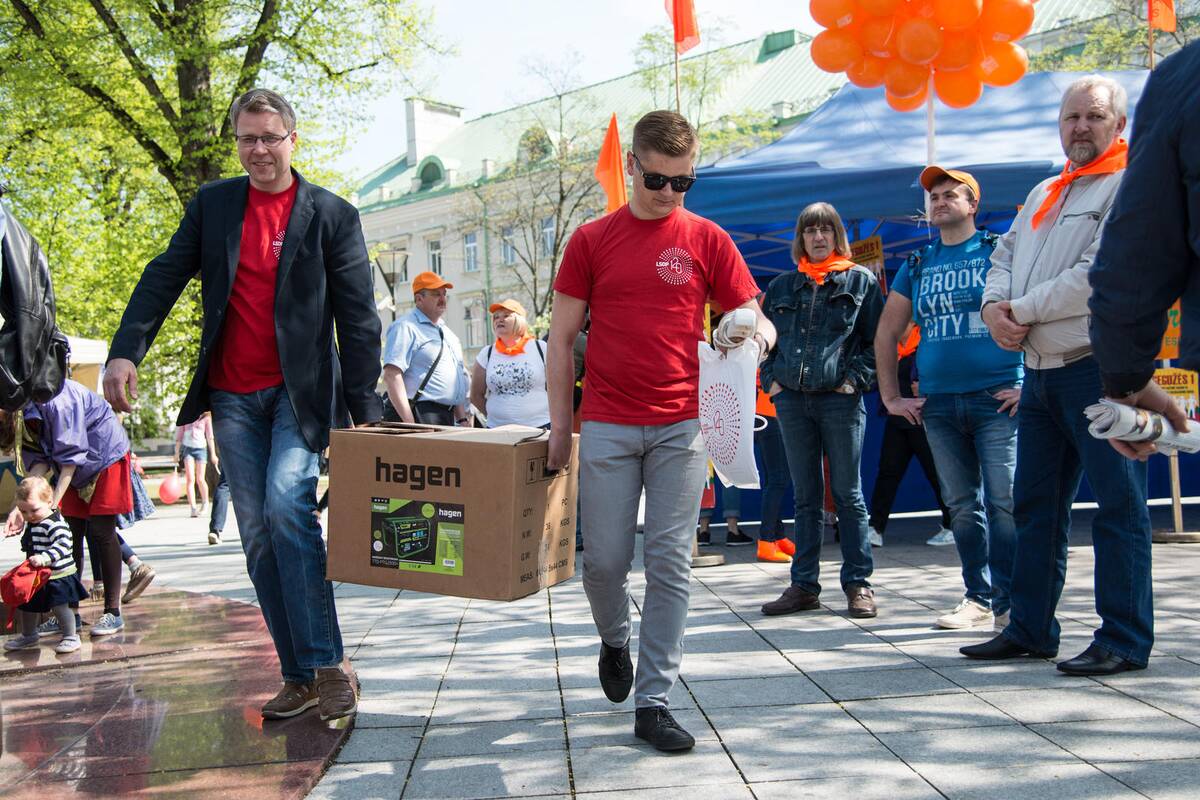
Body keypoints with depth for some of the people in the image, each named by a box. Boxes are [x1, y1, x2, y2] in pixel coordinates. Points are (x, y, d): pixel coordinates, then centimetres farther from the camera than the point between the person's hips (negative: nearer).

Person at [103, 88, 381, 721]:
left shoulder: (332, 215, 0)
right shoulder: (212, 205, 9)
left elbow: (357, 318, -3)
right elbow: (164, 277, 5)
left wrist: (364, 410, -8)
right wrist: (126, 350, -11)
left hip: (299, 391, -4)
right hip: (232, 397, 4)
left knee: (287, 504, -23)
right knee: (259, 536, 3)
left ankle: (327, 666, -15)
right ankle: (298, 677, 11)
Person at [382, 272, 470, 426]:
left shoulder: (447, 332, 22)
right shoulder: (405, 327, -5)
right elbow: (391, 375, -17)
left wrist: (462, 419, 17)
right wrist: (409, 424, -24)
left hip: (447, 419, 8)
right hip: (419, 415, -8)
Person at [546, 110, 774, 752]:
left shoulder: (707, 240, 6)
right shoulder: (591, 240, 5)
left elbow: (754, 319, 8)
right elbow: (562, 337, 7)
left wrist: (757, 331, -17)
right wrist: (560, 424, 4)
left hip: (682, 424, 0)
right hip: (607, 427, 0)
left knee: (670, 564, 0)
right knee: (604, 559, 2)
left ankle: (653, 703, 8)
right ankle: (615, 639, 35)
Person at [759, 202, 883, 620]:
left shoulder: (861, 280, 6)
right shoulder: (782, 287, 14)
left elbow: (879, 338, 2)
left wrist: (855, 378, -8)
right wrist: (771, 380, 5)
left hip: (840, 398, -3)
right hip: (791, 401, 3)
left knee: (848, 494, 1)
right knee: (805, 497, 8)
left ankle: (858, 584, 8)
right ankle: (804, 585, 13)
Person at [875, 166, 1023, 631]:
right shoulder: (916, 266, 15)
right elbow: (887, 333, 19)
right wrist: (891, 397, 13)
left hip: (997, 398, -4)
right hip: (937, 404, 5)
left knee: (1003, 501, -8)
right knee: (962, 506, 8)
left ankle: (1008, 602, -2)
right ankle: (978, 598, 17)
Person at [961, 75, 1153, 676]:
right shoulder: (1044, 194, 21)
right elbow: (1004, 256, 20)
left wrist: (1021, 310, -10)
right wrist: (994, 306, -1)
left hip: (1101, 366, -8)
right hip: (1041, 372, 9)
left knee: (1118, 505, -3)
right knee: (1034, 505, 12)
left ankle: (1124, 641, 4)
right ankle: (1030, 630, 21)